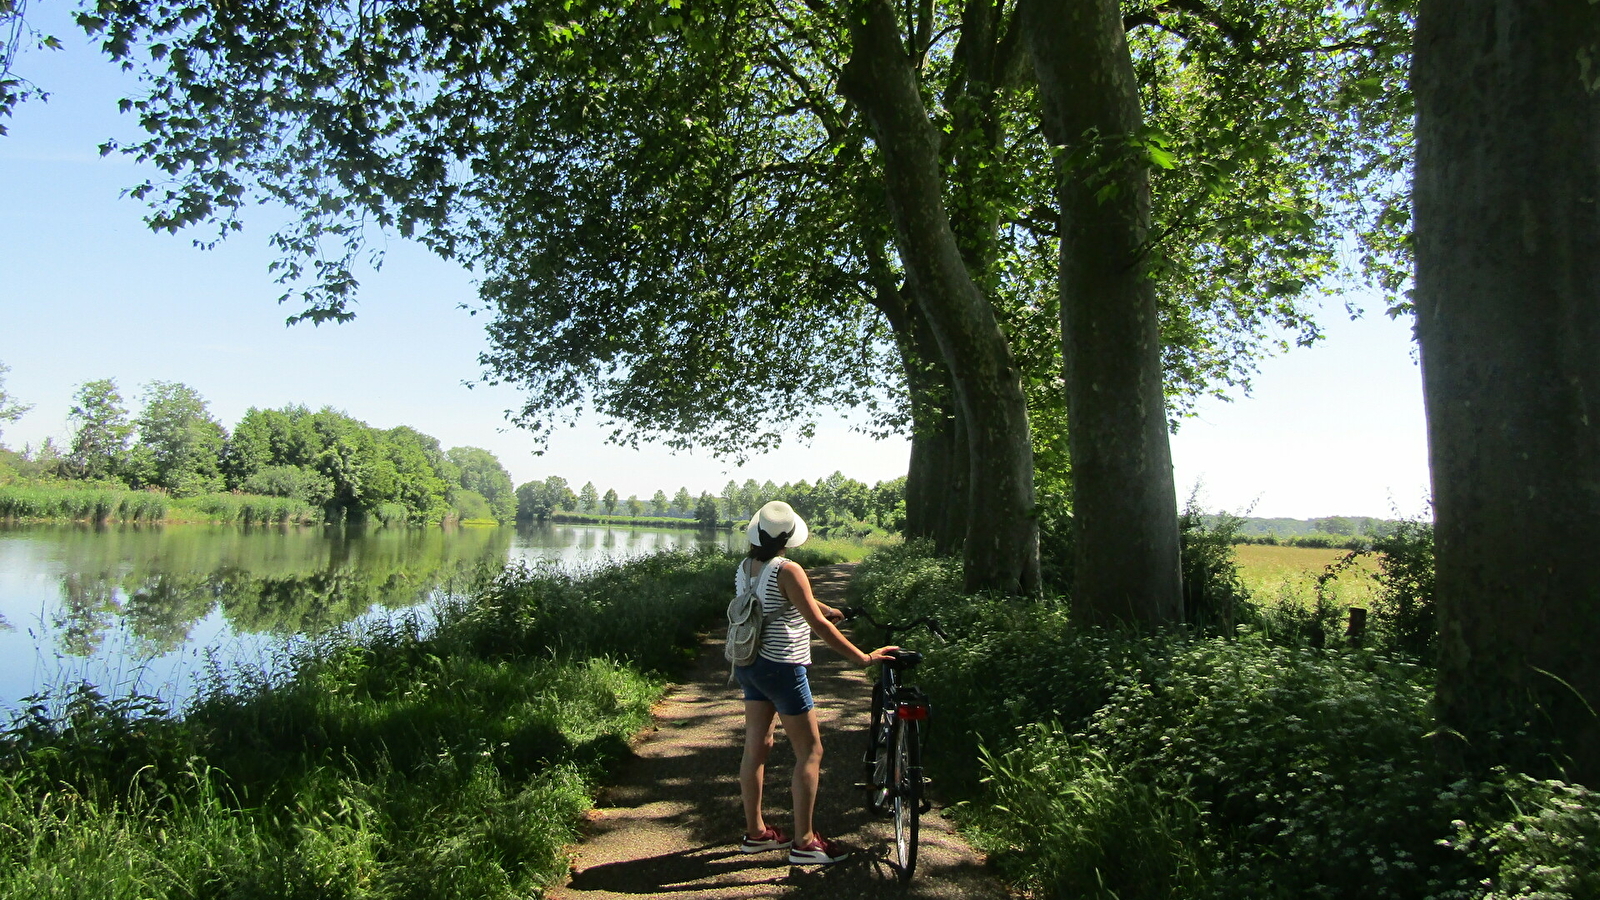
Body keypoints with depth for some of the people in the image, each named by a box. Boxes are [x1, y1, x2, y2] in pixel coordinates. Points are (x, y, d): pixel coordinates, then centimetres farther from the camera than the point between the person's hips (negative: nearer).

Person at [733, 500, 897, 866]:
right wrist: (863, 658, -16)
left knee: (756, 747, 15)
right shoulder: (787, 571, -20)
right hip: (781, 668, -8)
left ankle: (755, 832, 25)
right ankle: (804, 842, 7)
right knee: (810, 751, 2)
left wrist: (829, 610, 28)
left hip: (748, 664, 8)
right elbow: (819, 624, -20)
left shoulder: (744, 568, 4)